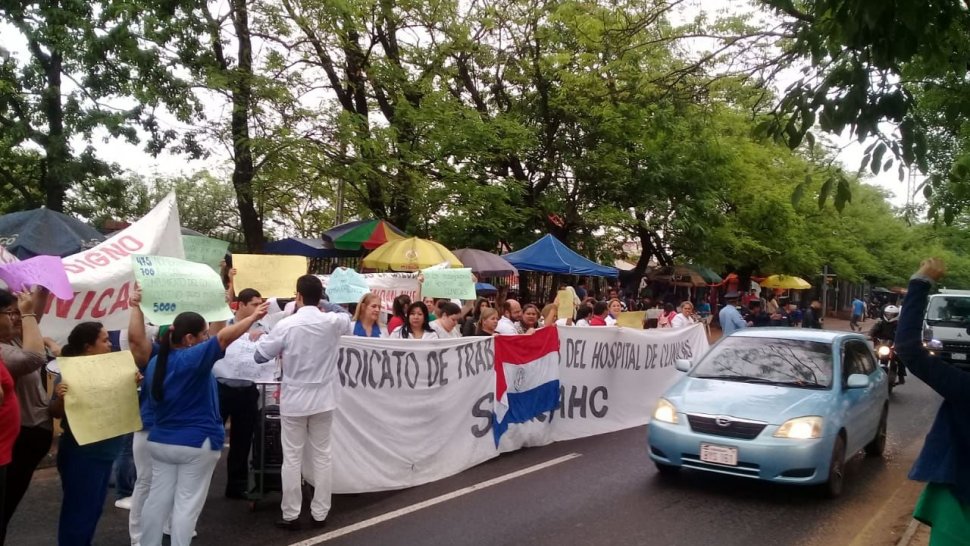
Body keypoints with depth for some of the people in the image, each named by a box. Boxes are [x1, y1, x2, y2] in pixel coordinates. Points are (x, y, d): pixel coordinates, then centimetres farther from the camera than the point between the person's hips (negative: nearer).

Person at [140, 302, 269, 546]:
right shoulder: (192, 359, -20)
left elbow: (154, 400, 16)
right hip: (196, 444, -7)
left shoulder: (156, 362, 6)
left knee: (157, 499, 14)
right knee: (187, 504, 3)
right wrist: (254, 316, -27)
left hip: (160, 441, 8)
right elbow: (223, 337, -32)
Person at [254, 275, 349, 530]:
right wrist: (322, 307, 23)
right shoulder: (332, 322, -7)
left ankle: (291, 515, 13)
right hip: (323, 400, 2)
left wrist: (263, 337, 14)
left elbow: (260, 356, -5)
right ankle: (320, 513, 17)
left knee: (292, 458, 7)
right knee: (322, 456, 10)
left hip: (293, 400, -2)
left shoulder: (286, 325, -14)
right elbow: (347, 318, 18)